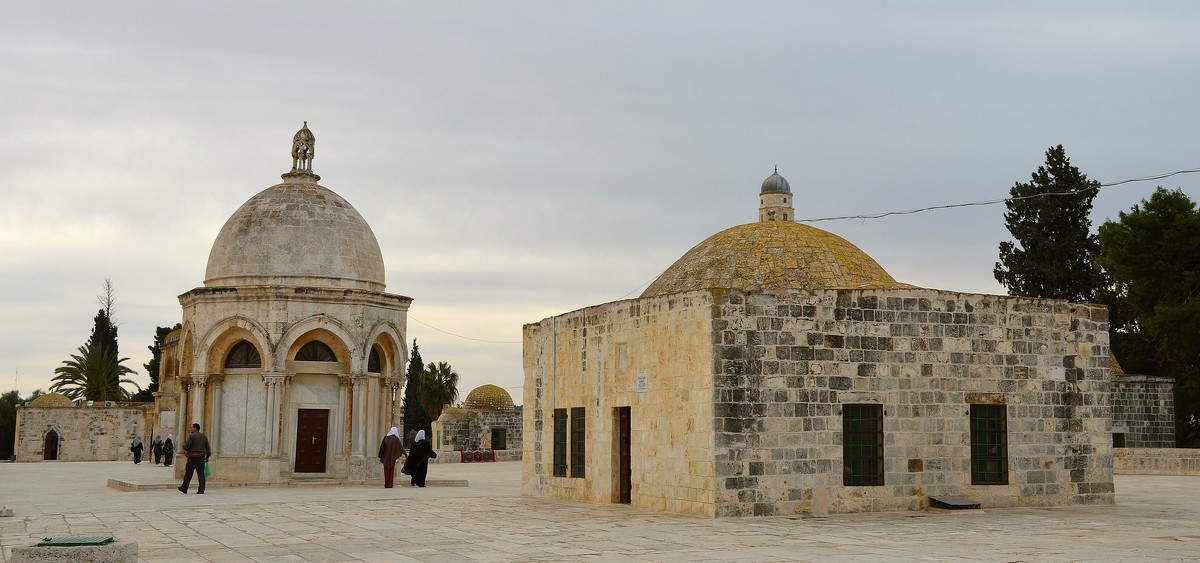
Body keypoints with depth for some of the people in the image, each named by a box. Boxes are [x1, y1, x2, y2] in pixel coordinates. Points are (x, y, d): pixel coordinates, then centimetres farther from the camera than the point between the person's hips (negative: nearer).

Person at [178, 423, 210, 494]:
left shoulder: (192, 436, -8)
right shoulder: (204, 436, 11)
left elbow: (186, 446, -18)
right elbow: (208, 448, 13)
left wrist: (184, 443, 4)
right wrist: (207, 457, 21)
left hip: (193, 457, -5)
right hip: (201, 457, 5)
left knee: (188, 473, 6)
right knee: (201, 474, 2)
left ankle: (184, 489, 17)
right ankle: (201, 490, -3)